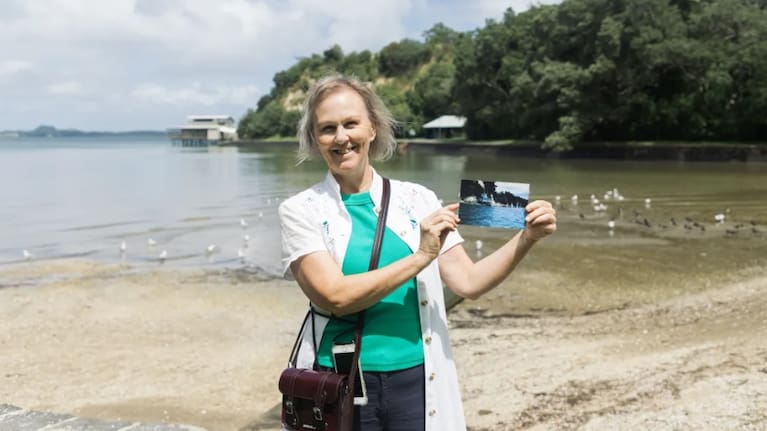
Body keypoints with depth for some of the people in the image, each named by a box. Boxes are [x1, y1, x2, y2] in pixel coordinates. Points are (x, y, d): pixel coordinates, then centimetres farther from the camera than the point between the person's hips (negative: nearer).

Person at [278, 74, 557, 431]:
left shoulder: (417, 199, 2)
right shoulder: (301, 210, -4)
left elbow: (468, 282, 0)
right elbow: (334, 296, -16)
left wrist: (526, 238, -13)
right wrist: (420, 257, -19)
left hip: (416, 381, 2)